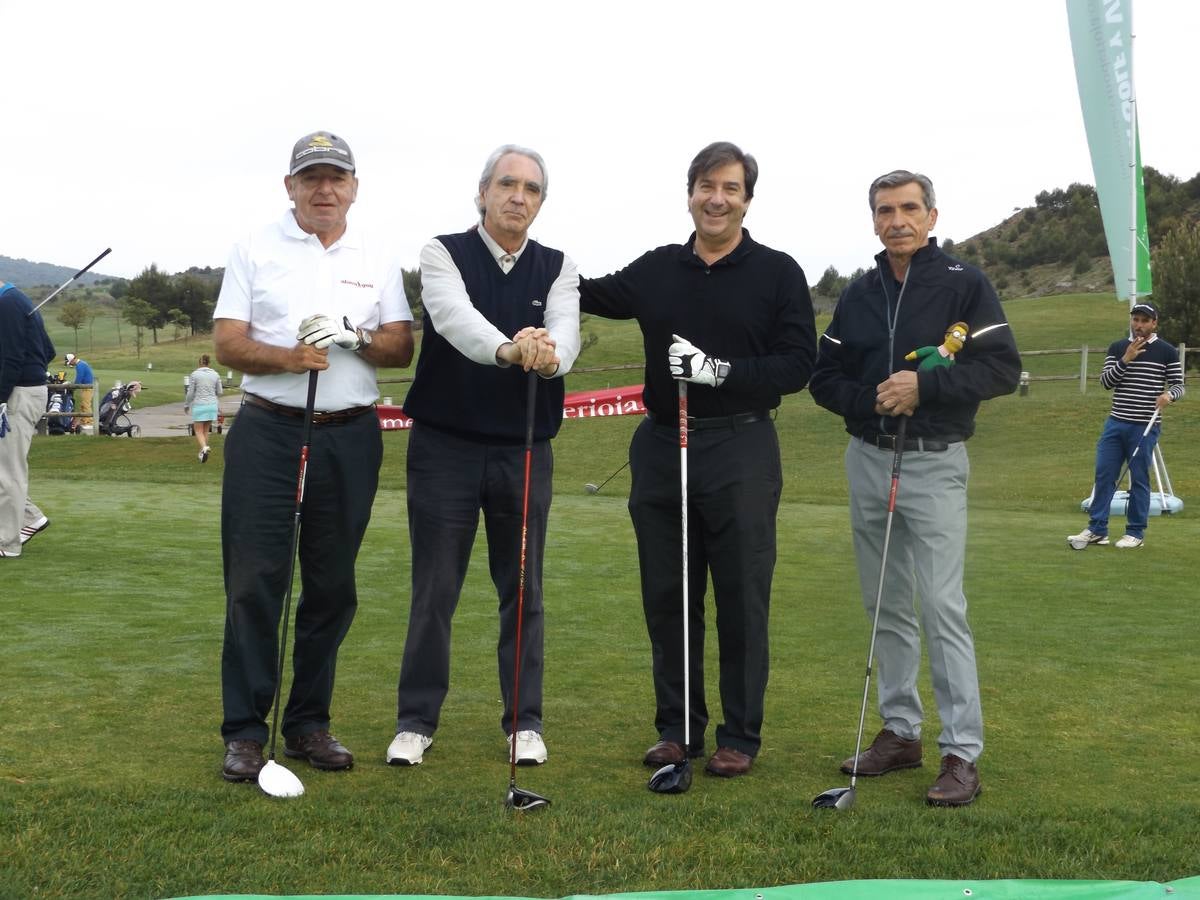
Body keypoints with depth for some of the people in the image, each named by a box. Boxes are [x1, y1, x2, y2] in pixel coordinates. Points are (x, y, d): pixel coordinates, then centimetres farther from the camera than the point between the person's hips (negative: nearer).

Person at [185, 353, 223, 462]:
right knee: (205, 430, 16)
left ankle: (204, 448, -24)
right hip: (212, 405, 4)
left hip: (199, 405, -4)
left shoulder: (194, 375, -6)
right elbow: (219, 392, 6)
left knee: (198, 431, 1)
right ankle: (203, 452, 20)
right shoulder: (215, 375, 2)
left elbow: (190, 393, -6)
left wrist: (186, 405, 9)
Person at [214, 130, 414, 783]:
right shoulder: (255, 249, 6)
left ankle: (309, 724, 16)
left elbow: (402, 347, 6)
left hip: (350, 436, 2)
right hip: (267, 431, -2)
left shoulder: (378, 259, 11)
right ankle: (244, 730, 2)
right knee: (254, 581, -5)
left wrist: (355, 336, -14)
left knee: (332, 585, 5)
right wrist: (290, 358, -18)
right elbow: (227, 343, -1)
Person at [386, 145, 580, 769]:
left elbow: (565, 331, -15)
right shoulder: (443, 254, -3)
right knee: (434, 591, 4)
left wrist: (549, 356, -40)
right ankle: (416, 720, 17)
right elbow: (455, 317, -24)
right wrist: (507, 348, -45)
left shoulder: (557, 268, 4)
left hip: (525, 452, 2)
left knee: (523, 590, 8)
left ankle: (525, 721, 20)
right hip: (445, 446, -2)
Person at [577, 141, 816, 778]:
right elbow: (591, 295, 25)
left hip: (741, 452, -4)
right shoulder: (656, 271, 11)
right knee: (666, 597, 9)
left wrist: (721, 370, -18)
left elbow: (797, 364, -7)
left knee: (741, 599, 1)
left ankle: (741, 736, 13)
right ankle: (677, 728, 21)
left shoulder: (778, 273, 0)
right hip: (661, 448, 4)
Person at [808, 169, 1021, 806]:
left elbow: (1002, 367, -9)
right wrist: (870, 401, -8)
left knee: (942, 605, -10)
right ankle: (900, 731, 21)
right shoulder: (857, 295, 11)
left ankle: (962, 753, -6)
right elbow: (824, 377, 12)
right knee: (886, 605, 10)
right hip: (867, 461, 5)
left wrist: (924, 384, -20)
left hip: (934, 465, -5)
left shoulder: (964, 285, -3)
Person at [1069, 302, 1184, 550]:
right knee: (1104, 475, 3)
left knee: (1139, 479, 1)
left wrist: (1169, 394, -20)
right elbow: (1105, 382, 0)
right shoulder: (1117, 348, 8)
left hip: (1145, 426, -3)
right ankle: (1097, 529, 9)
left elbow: (1179, 384, 3)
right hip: (1116, 422, 3)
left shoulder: (1167, 352, 0)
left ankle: (1136, 533, 9)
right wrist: (1126, 359, -13)